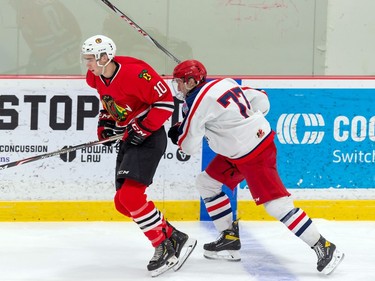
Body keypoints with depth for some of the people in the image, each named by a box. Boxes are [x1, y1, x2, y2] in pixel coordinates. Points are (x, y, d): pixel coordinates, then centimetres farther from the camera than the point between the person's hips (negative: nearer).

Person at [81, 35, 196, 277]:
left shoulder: (135, 73, -24)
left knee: (130, 196, -21)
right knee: (123, 202, 6)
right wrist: (106, 121, 8)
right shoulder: (97, 78, 3)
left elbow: (166, 102, -21)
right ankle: (173, 237, 13)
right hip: (129, 138, 10)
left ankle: (166, 247, -12)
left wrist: (142, 129, -21)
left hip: (149, 137, -10)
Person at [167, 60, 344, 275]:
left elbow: (189, 146, -10)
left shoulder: (198, 101, -15)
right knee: (206, 182, 15)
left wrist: (178, 131, 11)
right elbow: (260, 99, 12)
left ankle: (324, 248, -11)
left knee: (277, 205, -13)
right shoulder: (223, 84, 8)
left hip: (254, 156, -10)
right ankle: (230, 239, 18)